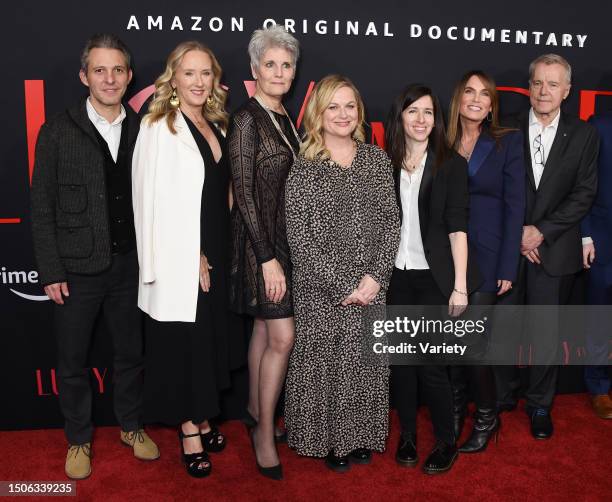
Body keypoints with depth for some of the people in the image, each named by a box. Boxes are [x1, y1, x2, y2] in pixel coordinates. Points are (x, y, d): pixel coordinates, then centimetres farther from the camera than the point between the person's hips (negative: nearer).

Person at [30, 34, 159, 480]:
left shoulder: (142, 131, 2)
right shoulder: (58, 132, -4)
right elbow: (42, 207, -3)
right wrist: (51, 271, -7)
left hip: (130, 264, 2)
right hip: (77, 270, -1)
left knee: (131, 353, 16)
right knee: (73, 362, 11)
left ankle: (131, 426, 37)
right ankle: (79, 439, 32)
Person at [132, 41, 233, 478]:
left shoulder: (215, 127, 11)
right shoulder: (160, 128, -9)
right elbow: (156, 200, -14)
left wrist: (218, 256, 7)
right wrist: (193, 259, -15)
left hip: (214, 259, 7)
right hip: (181, 262, -7)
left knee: (210, 342, 16)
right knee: (183, 346, 5)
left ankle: (203, 420, 33)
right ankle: (190, 432, 21)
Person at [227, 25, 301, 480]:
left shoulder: (285, 118, 11)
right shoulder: (247, 120, -12)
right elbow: (244, 193, -17)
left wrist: (282, 251, 13)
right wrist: (267, 258, -20)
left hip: (286, 238, 8)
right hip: (261, 241, -7)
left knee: (265, 329, 15)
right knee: (282, 337, -6)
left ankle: (256, 412, 30)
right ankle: (265, 434, 9)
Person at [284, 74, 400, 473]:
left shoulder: (377, 159, 6)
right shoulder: (304, 168, -5)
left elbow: (392, 223, 3)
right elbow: (300, 239, -9)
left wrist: (375, 277, -9)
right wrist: (343, 285, -13)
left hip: (373, 288, 3)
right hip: (322, 294, -3)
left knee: (367, 364, 11)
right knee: (326, 364, 7)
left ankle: (361, 436, 32)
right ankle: (330, 441, 29)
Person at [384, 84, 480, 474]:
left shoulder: (451, 164, 0)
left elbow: (457, 226, -5)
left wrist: (460, 285, -9)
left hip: (434, 278, -2)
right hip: (395, 277, 3)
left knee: (431, 365, -3)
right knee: (402, 360, 9)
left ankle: (447, 441, 19)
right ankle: (407, 435, 28)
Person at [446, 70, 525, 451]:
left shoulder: (508, 141, 0)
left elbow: (515, 206, -4)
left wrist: (507, 267, -9)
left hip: (487, 255, -3)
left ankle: (487, 416, 18)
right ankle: (455, 410, 26)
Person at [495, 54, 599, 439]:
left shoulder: (584, 135, 4)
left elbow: (585, 194, -2)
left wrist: (542, 231, -11)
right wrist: (516, 235, -8)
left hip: (555, 251, 0)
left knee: (548, 334, 8)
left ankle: (540, 405, 26)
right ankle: (502, 398, 28)